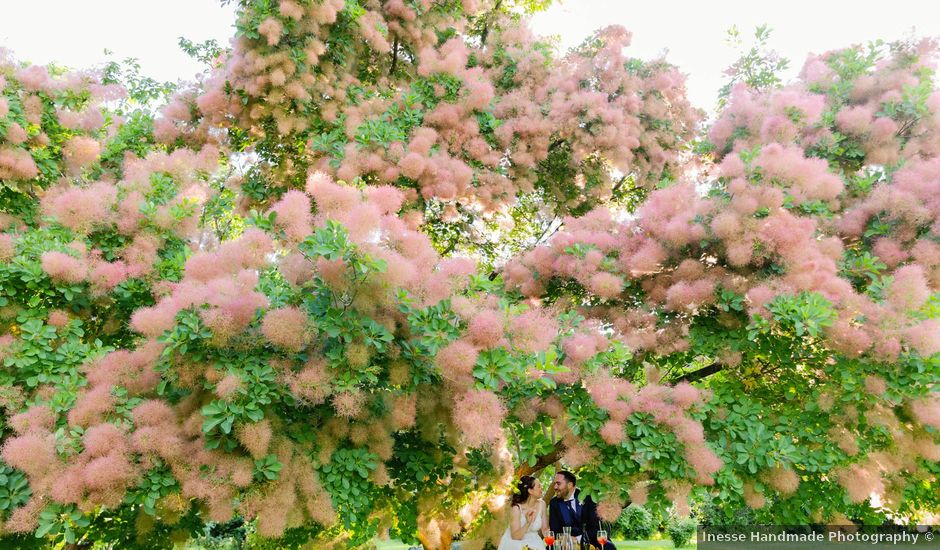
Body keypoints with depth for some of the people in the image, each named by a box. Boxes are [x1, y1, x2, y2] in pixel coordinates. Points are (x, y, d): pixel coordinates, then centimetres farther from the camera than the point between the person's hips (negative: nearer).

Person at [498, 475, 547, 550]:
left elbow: (544, 529, 3)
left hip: (533, 543, 4)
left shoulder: (541, 504, -6)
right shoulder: (516, 508, -19)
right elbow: (515, 537, -20)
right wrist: (528, 523, -33)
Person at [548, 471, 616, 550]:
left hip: (590, 539, -1)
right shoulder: (554, 503, 0)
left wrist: (578, 539, -28)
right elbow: (555, 530, -2)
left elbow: (596, 528, -15)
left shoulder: (587, 498, -11)